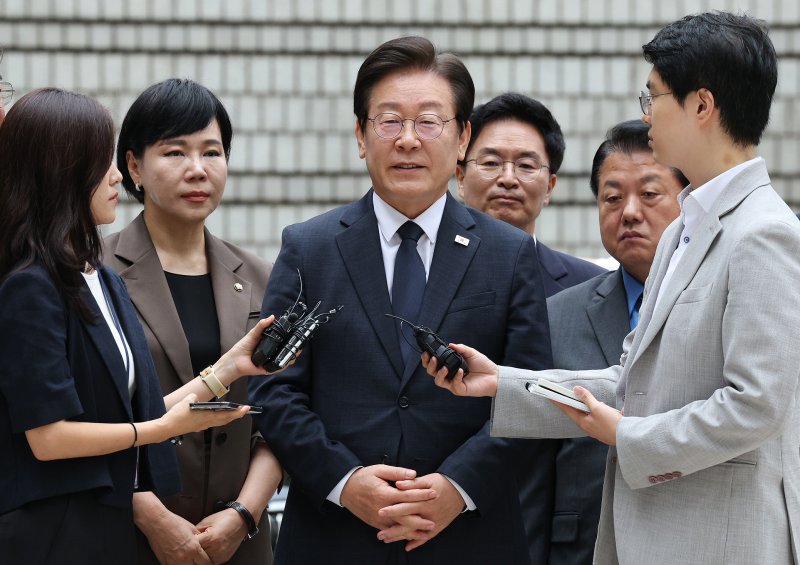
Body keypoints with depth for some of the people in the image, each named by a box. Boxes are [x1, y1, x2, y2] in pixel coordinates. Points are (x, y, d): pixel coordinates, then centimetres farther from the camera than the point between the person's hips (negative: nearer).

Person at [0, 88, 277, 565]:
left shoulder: (105, 281, 14)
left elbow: (136, 413, 10)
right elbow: (49, 436, -17)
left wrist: (229, 367, 6)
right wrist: (169, 426, -10)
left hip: (109, 526, 8)